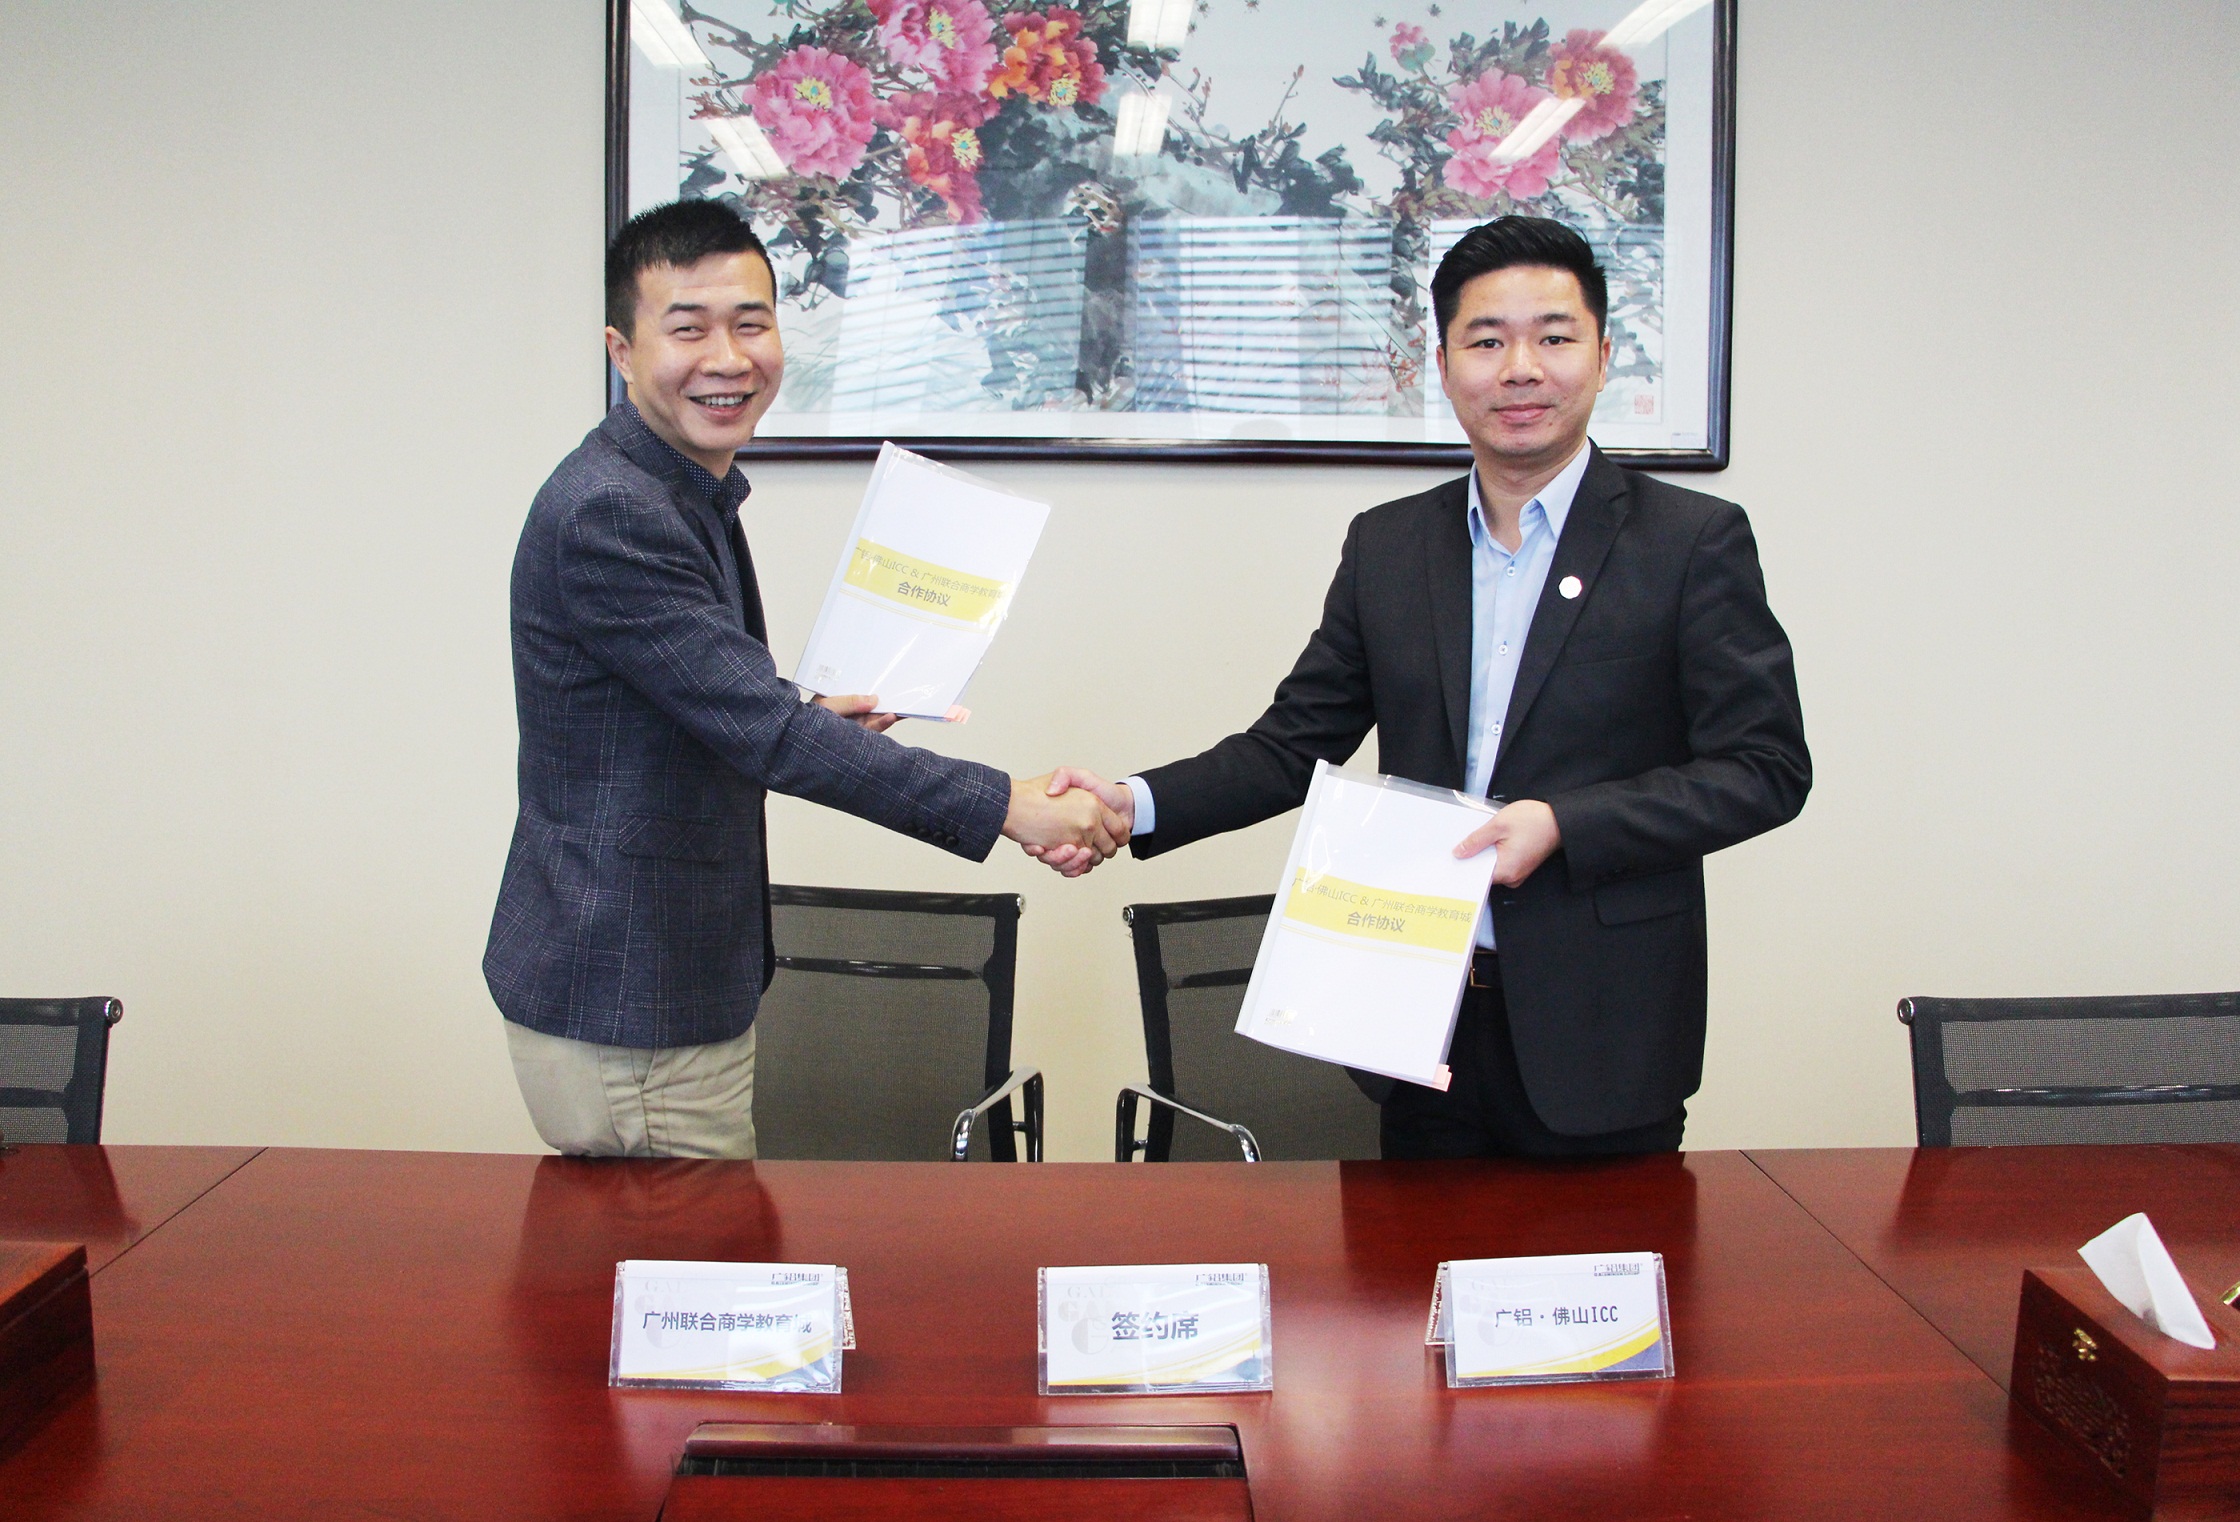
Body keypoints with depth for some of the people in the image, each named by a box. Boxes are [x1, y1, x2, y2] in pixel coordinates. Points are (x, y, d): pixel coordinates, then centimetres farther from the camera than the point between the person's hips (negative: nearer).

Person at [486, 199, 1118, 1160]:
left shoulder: (688, 497, 11)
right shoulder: (607, 514, -22)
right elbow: (764, 730, -27)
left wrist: (803, 722, 9)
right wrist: (1007, 808, -25)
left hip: (687, 992, 10)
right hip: (623, 1020, -10)